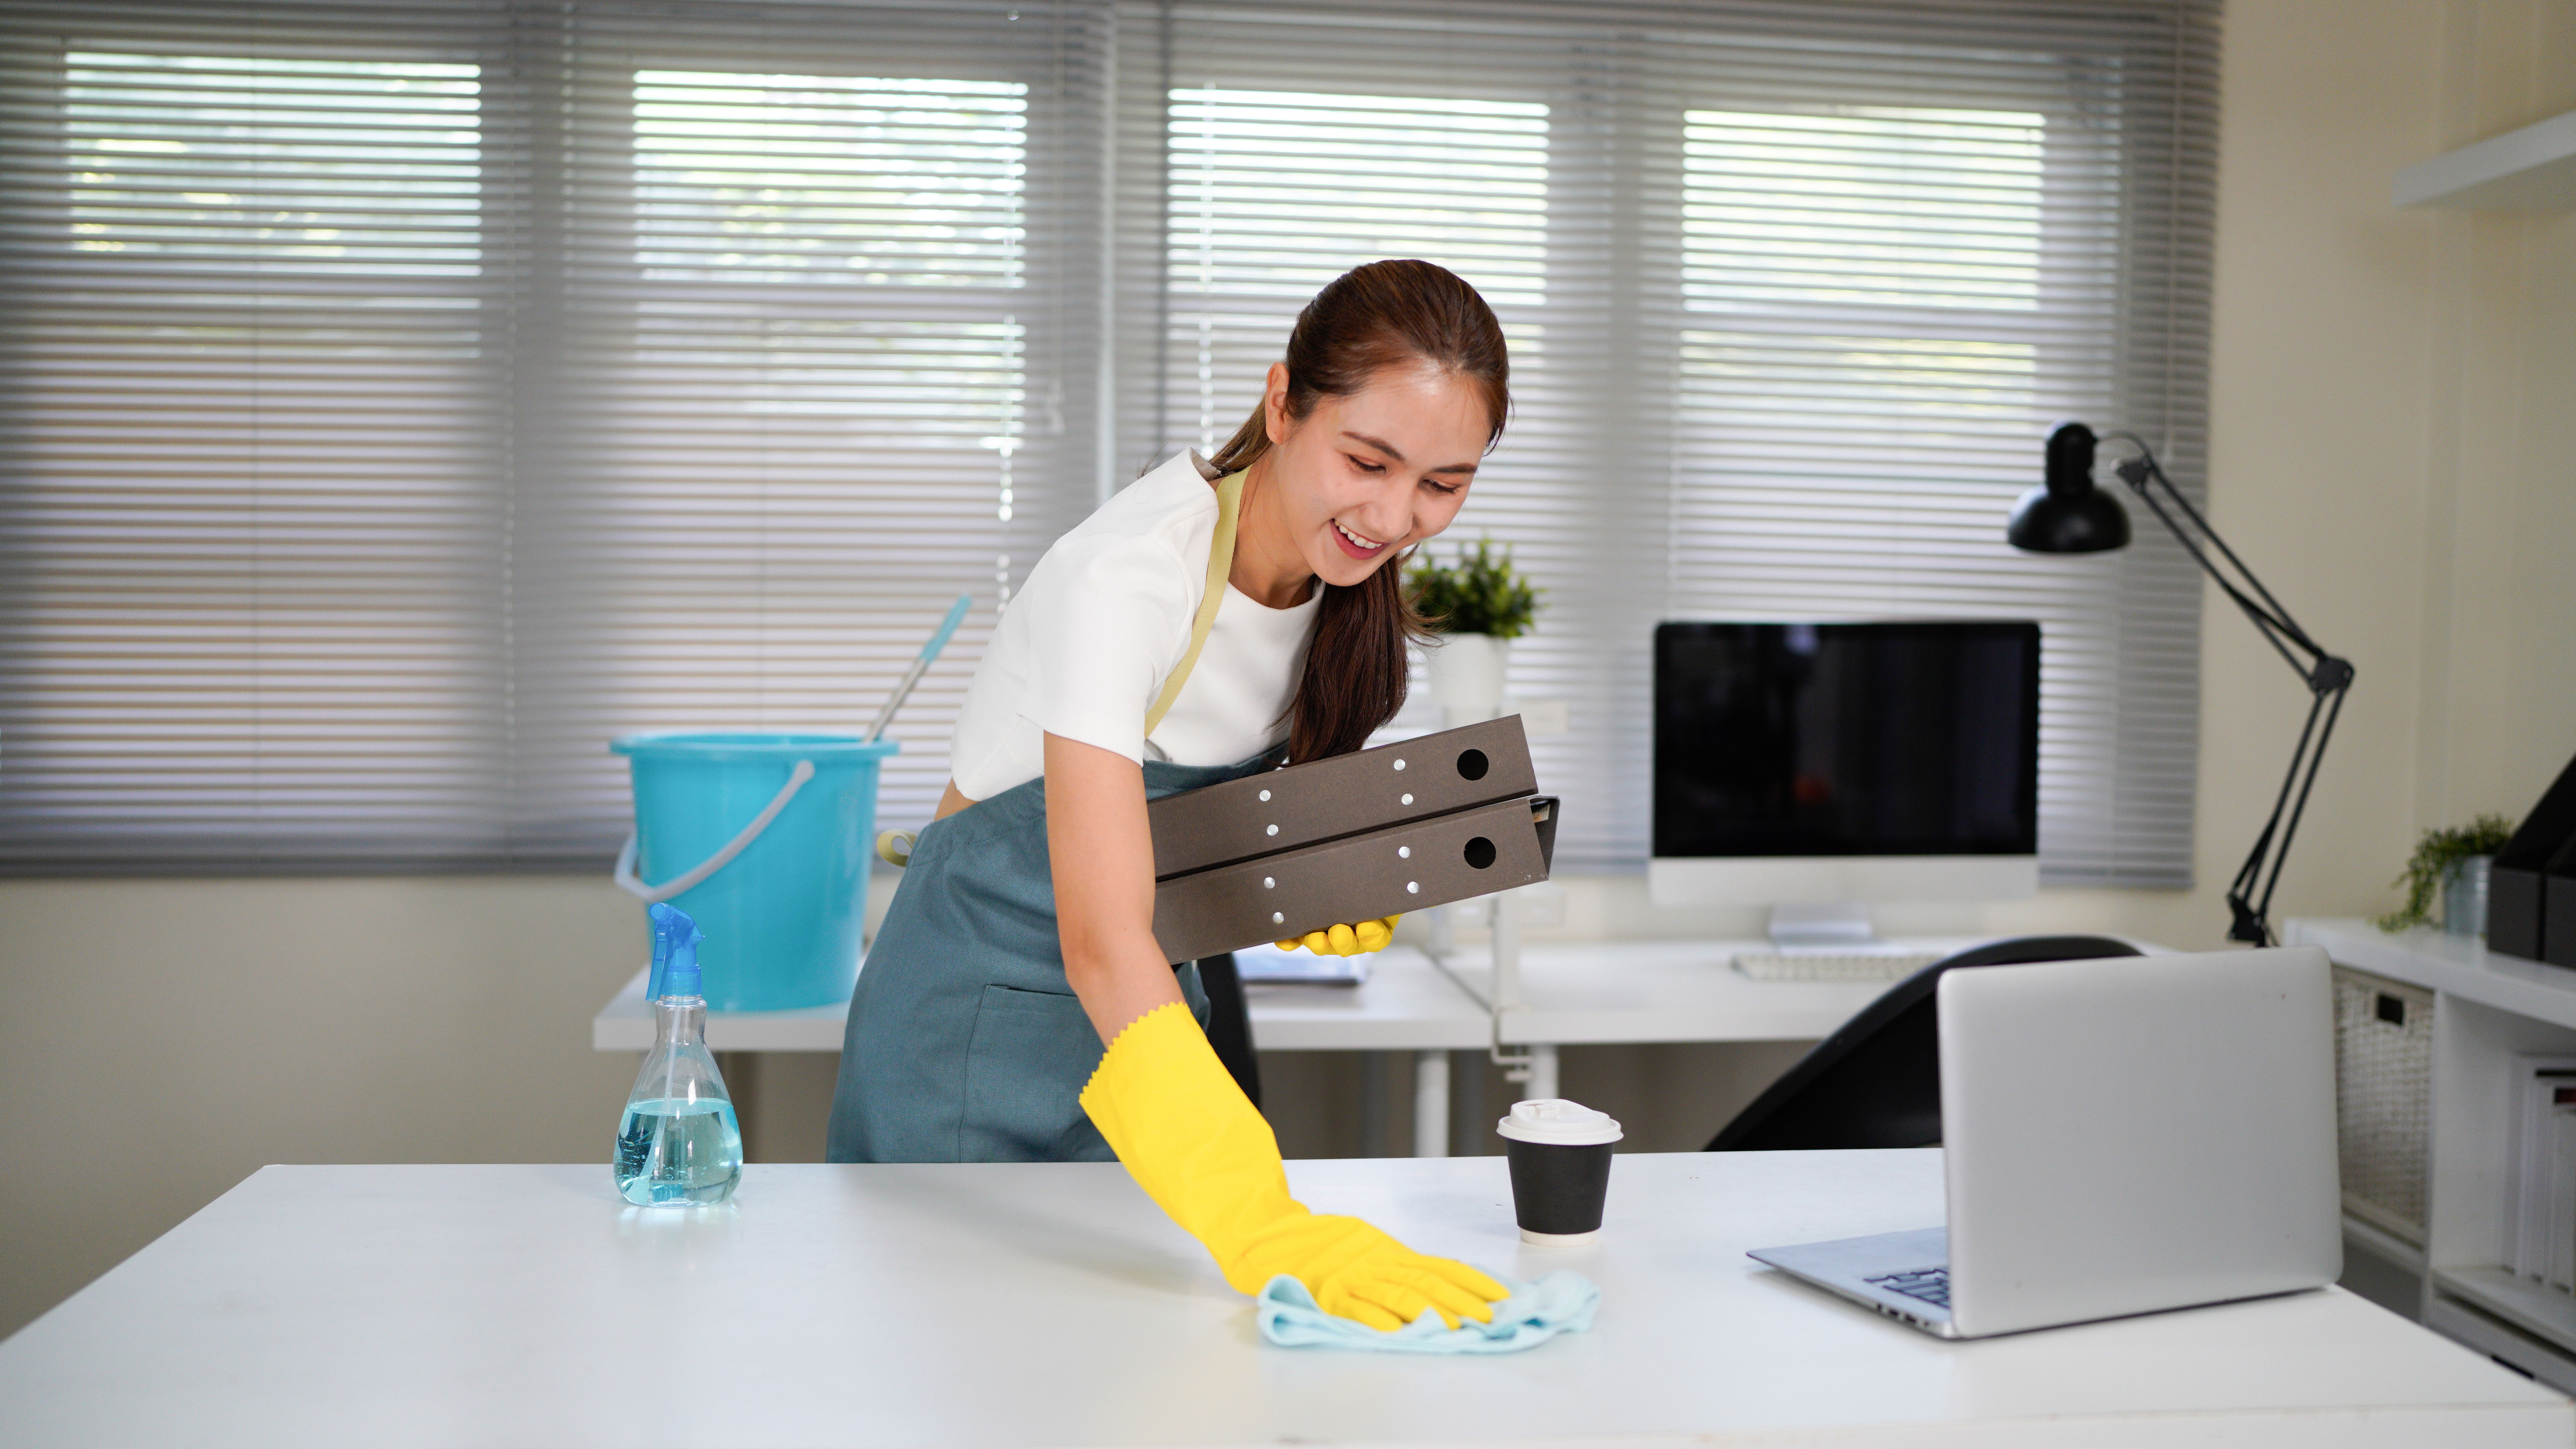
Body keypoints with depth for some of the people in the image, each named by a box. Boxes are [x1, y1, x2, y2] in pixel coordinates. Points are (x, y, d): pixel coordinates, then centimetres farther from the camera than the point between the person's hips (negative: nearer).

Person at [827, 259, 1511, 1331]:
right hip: (983, 1011, -6)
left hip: (1154, 995, 6)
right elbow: (1101, 947, -40)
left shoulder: (1343, 560, -9)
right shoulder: (1129, 579, -31)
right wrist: (1260, 1222, -52)